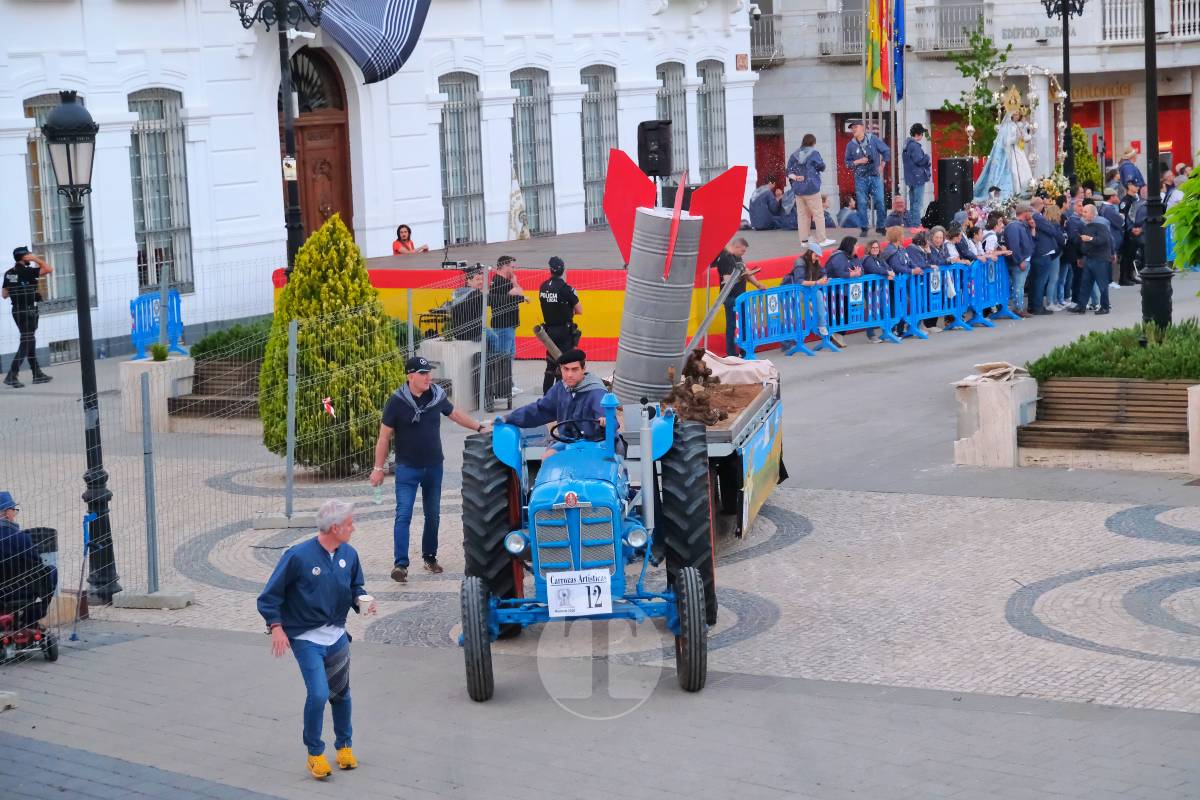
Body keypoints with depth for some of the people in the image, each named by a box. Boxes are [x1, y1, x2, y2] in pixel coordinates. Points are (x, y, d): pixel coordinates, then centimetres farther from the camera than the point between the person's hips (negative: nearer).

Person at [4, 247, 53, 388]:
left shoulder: (9, 274, 7)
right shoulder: (27, 271, -15)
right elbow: (49, 269, -17)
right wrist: (37, 259, -7)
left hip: (17, 311, 8)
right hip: (28, 311, -8)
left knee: (29, 340, 16)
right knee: (26, 342, -6)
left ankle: (37, 374, 21)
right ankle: (12, 375, -14)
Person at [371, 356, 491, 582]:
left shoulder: (437, 395, -2)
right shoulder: (397, 401, -13)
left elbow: (455, 414, 18)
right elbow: (384, 436, -7)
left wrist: (479, 427, 16)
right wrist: (378, 468, -7)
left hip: (434, 466, 4)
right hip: (407, 468, -4)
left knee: (433, 515, 13)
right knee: (403, 515, -11)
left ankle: (430, 557, 28)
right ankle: (400, 564, -13)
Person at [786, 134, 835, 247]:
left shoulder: (794, 155, 7)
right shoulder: (814, 153, -6)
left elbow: (789, 171, 2)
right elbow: (821, 167, -1)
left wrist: (795, 177, -10)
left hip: (798, 189, 5)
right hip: (811, 188, -5)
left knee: (802, 214, 8)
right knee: (818, 213, 2)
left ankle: (804, 241, 7)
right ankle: (822, 239, 3)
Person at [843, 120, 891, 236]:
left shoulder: (873, 139, 1)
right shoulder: (851, 145, 4)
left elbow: (886, 151, 8)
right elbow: (847, 162, 8)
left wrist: (882, 165, 1)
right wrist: (858, 162, -8)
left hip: (875, 176, -1)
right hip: (860, 178, 1)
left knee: (879, 201, -4)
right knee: (862, 203, -1)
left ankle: (880, 227, 8)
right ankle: (864, 228, 7)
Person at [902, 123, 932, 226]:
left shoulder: (907, 144, 14)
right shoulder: (915, 146, -18)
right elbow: (919, 160, -23)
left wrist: (925, 158, 13)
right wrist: (928, 157, -5)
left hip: (911, 178, 10)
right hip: (918, 178, -10)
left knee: (913, 203, 16)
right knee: (918, 203, -7)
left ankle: (910, 225, 21)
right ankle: (915, 225, -7)